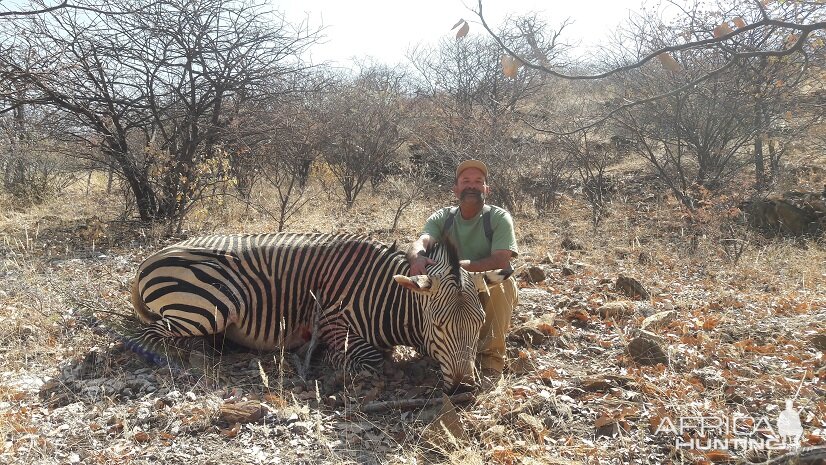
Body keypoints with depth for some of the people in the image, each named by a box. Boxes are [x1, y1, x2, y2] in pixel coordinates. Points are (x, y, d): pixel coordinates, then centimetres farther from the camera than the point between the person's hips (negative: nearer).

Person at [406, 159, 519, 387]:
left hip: (494, 294, -3)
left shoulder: (499, 218, -12)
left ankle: (491, 360, -22)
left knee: (498, 282, -34)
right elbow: (421, 241, -21)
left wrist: (460, 265, -40)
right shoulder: (442, 218, -2)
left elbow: (501, 261, -26)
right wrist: (417, 256, -46)